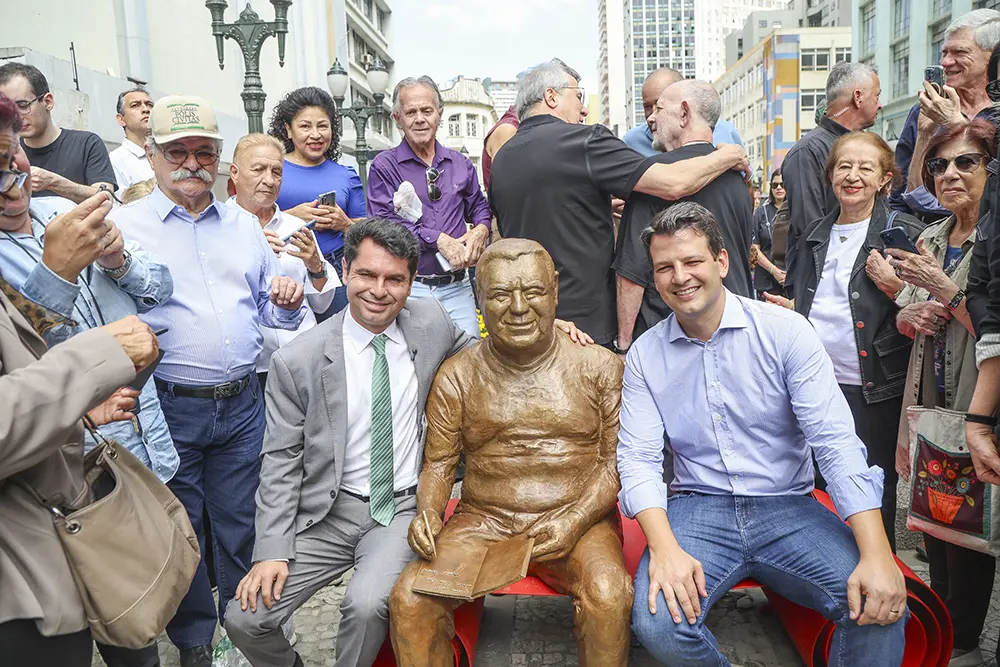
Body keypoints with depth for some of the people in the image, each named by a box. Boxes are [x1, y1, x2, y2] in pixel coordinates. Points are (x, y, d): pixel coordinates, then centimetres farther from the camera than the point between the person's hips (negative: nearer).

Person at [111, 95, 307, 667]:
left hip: (242, 405, 3)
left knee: (241, 527, 14)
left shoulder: (244, 226, 11)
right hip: (169, 409, -3)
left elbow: (272, 312, 17)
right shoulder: (123, 226, -1)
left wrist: (287, 303, -4)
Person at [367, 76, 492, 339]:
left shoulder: (460, 164, 13)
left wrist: (481, 230, -4)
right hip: (410, 289, -3)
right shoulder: (384, 166, 0)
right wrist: (440, 241, -16)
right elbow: (384, 223, -11)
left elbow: (479, 206, 20)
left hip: (457, 287, 4)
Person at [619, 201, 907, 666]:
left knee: (881, 608, -25)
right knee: (658, 624, -26)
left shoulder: (784, 331, -4)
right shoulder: (644, 355, 1)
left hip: (788, 507, 0)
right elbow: (639, 458, -5)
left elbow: (835, 440, -11)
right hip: (698, 508, 1)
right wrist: (664, 547, -23)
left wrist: (877, 555, -22)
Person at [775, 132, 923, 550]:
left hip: (874, 388, -5)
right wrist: (785, 309, 4)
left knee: (874, 493, 6)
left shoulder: (903, 233, -4)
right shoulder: (815, 236, 12)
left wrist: (896, 287, -20)